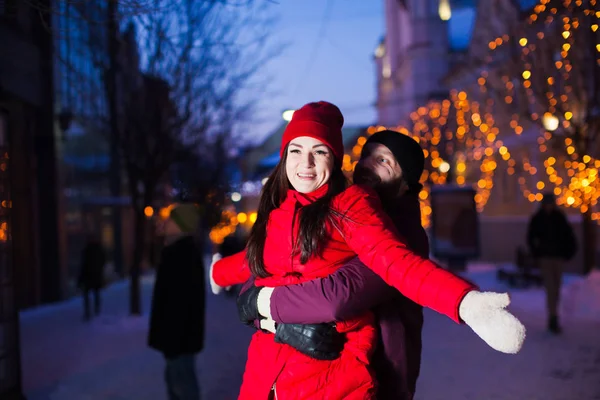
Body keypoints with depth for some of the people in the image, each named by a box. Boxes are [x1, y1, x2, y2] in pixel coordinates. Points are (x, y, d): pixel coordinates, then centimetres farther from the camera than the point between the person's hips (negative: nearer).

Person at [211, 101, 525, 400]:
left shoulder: (349, 204, -9)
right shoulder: (276, 209, 6)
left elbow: (396, 261, -24)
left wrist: (466, 303, -41)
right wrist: (217, 271, 45)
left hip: (331, 370, -5)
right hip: (265, 366, 5)